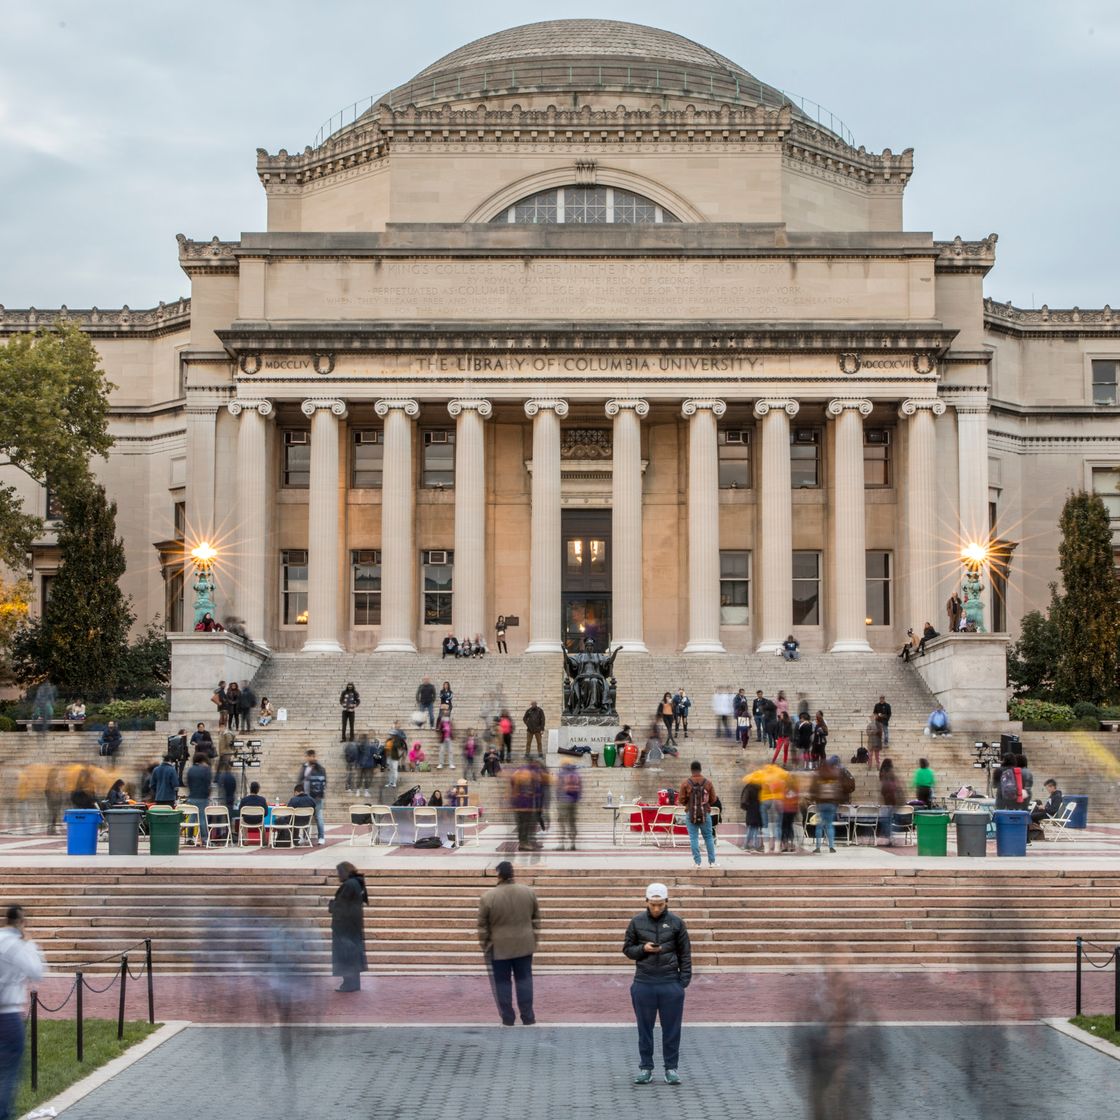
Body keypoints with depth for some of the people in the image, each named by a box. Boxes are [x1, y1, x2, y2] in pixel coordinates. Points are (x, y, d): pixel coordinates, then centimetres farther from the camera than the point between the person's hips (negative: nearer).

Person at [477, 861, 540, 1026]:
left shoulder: (488, 897, -14)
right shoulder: (528, 892, -4)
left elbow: (482, 925, -7)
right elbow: (536, 918, 6)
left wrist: (483, 946, 4)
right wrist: (534, 938, 15)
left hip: (499, 947, -3)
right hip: (524, 945, 3)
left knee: (502, 982, 8)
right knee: (524, 979, 11)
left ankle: (507, 1018, 11)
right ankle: (528, 1017, 10)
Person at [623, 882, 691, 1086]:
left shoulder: (676, 923, 1)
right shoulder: (637, 922, 2)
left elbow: (685, 953, 5)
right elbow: (627, 949, 8)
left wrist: (684, 980, -2)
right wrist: (643, 949, -12)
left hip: (671, 983, 0)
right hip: (643, 983, 1)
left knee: (671, 1029, 4)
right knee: (645, 1028, 6)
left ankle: (671, 1069, 13)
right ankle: (645, 1068, 15)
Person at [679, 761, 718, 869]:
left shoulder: (685, 783, -6)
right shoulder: (708, 783, -2)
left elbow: (681, 800, -4)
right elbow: (713, 799, 3)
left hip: (690, 814, -1)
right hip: (705, 813, 1)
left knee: (693, 838, 3)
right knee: (708, 837, 10)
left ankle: (697, 862, 0)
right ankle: (712, 861, 11)